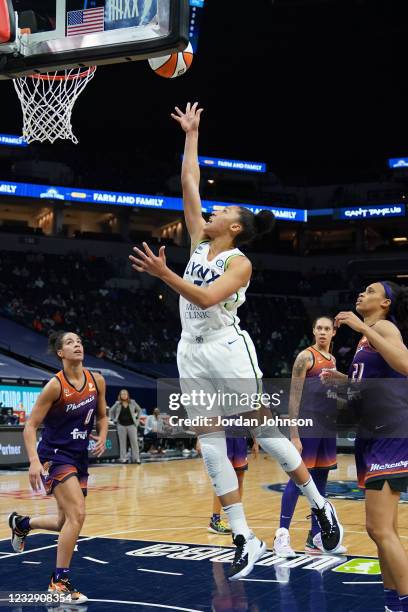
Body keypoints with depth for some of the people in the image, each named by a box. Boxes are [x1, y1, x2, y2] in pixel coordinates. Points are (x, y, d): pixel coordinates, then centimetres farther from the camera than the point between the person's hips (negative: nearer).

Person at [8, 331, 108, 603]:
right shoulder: (56, 385, -17)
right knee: (77, 514, -20)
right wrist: (34, 461, -26)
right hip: (55, 455, -7)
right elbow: (31, 426, -15)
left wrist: (102, 438, -4)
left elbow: (102, 416, 15)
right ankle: (60, 581, -7)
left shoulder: (97, 380, -1)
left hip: (79, 456, 7)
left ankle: (21, 523, 42)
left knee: (67, 522, 14)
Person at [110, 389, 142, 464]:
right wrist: (114, 420, 3)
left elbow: (139, 410, 12)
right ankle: (123, 458, 9)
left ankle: (136, 458, 2)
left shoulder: (132, 403, 1)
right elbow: (111, 412, 11)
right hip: (121, 425, 0)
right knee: (122, 442, 4)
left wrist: (137, 419, 4)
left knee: (134, 441, -2)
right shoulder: (117, 404, 0)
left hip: (132, 425, 0)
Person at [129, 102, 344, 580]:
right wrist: (191, 133, 20)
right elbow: (189, 182, 13)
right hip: (191, 351, 7)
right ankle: (245, 539, 4)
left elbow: (208, 298, -23)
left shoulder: (240, 262, -6)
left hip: (227, 347, -6)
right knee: (210, 443, 1)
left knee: (264, 429, -2)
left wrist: (163, 275, -30)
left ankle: (321, 507, 15)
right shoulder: (199, 243, 12)